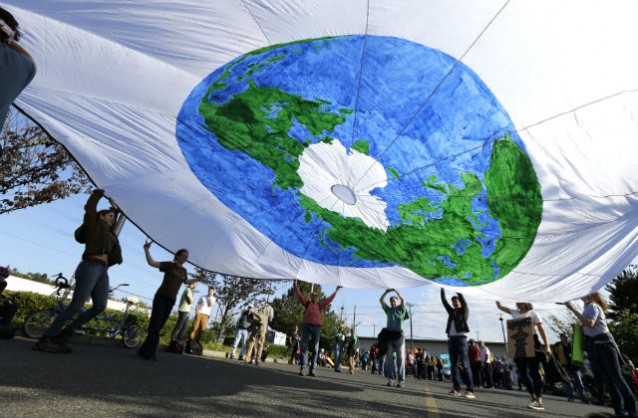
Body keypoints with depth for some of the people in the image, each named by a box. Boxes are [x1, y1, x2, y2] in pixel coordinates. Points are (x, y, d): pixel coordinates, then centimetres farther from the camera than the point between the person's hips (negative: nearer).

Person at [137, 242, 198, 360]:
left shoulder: (184, 271, 11)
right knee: (155, 324, -10)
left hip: (171, 300, 5)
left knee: (159, 325, 7)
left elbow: (186, 282, 30)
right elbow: (151, 263, -14)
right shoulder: (169, 265, -4)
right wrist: (146, 249, -23)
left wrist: (198, 279, 23)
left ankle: (145, 350, 16)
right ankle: (149, 351, -3)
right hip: (161, 297, -5)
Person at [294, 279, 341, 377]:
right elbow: (299, 295, 8)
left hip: (316, 327, 2)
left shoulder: (320, 305, 16)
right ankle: (302, 368, 0)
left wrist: (336, 290, 21)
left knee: (315, 349, 2)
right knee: (303, 347, -3)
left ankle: (312, 369, 8)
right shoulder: (306, 303, 13)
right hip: (306, 326, -1)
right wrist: (296, 286, 2)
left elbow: (329, 299, 19)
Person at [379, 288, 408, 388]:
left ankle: (401, 380, 3)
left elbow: (403, 300, -10)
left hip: (399, 336, -3)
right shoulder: (388, 310, 15)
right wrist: (386, 292, 1)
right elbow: (381, 300, 10)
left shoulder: (401, 310, 6)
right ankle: (391, 379, 9)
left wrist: (396, 291, -10)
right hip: (389, 336, 3)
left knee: (400, 359, -1)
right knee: (390, 358, 4)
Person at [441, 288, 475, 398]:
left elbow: (463, 300, -8)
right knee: (453, 365, 4)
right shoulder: (452, 312, 17)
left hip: (461, 338, -6)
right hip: (451, 339, 6)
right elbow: (444, 302, 13)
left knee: (465, 364, -11)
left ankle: (470, 390, -14)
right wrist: (442, 291, 8)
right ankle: (456, 388, 7)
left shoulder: (464, 311, 5)